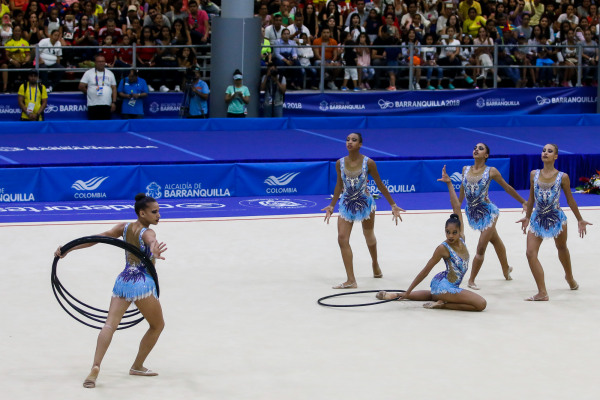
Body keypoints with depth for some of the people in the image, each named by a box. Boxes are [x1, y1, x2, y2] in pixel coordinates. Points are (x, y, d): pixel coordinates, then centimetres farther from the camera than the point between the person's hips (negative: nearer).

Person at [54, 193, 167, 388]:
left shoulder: (125, 227, 9)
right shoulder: (147, 232, -9)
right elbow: (152, 242, -34)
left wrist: (68, 249, 6)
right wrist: (155, 252, -57)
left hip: (122, 280, 6)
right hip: (142, 283, -5)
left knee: (110, 324, -10)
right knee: (157, 325, 17)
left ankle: (95, 366, -31)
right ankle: (137, 366, 20)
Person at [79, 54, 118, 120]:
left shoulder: (110, 74, 13)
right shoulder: (88, 73, 4)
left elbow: (114, 88, 11)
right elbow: (81, 86, 2)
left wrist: (114, 102, 3)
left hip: (107, 105, 2)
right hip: (93, 105, -2)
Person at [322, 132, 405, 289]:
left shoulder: (368, 163, -14)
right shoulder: (340, 163, -7)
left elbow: (380, 184, -3)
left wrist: (393, 205, 0)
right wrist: (332, 205, 13)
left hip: (365, 203, -2)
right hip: (346, 204, 2)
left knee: (369, 237, 16)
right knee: (342, 238, -11)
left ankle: (375, 266, 46)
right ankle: (351, 280, -9)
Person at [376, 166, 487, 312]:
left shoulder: (461, 238, -3)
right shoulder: (443, 248, -20)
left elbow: (456, 207, -2)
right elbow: (425, 270, -14)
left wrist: (449, 183, -2)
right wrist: (408, 292, -11)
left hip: (451, 287, 9)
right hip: (444, 286, -9)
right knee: (481, 304, -19)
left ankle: (396, 295, 39)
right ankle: (442, 304, -16)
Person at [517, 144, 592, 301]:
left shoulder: (562, 177, -7)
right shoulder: (534, 174, 0)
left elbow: (570, 200, 3)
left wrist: (579, 220, 8)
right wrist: (527, 217, 18)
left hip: (557, 218, -2)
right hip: (537, 218, 2)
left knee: (562, 248, 20)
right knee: (531, 253, -13)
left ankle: (569, 277, 49)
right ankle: (542, 293, -10)